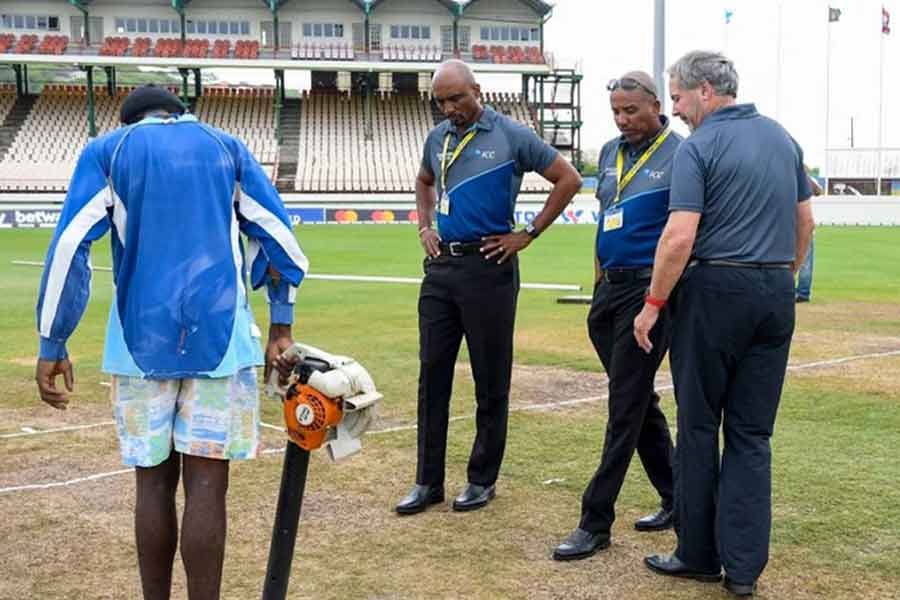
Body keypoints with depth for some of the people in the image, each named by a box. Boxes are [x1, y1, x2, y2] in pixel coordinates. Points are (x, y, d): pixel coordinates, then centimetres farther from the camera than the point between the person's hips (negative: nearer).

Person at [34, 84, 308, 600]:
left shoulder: (107, 150, 11)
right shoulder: (226, 146, 15)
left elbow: (69, 248, 0)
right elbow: (279, 239, 9)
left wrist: (53, 346, 0)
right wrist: (281, 325, 14)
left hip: (143, 338, 0)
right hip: (219, 332, 0)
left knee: (154, 481, 9)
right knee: (206, 484, -1)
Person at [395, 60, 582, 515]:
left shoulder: (512, 136, -6)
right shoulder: (437, 138, 11)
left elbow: (568, 180, -3)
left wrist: (529, 234, -5)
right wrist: (425, 227, 15)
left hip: (488, 267, -5)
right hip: (440, 266, 6)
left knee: (490, 379, 4)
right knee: (432, 374, 6)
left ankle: (482, 480, 17)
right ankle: (428, 481, 15)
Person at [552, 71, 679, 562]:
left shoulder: (680, 155, -8)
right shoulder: (610, 152, 14)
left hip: (649, 290, -8)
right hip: (609, 289, 8)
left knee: (626, 407, -5)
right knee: (640, 402, 13)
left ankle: (596, 522, 0)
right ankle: (677, 500, 27)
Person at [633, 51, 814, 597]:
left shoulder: (697, 147, -9)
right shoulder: (783, 138, 11)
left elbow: (680, 237, -18)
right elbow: (805, 221, 16)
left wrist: (654, 303, -9)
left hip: (715, 290, -6)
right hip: (775, 293, 6)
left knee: (700, 425, 7)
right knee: (752, 433, 8)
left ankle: (700, 554, 16)